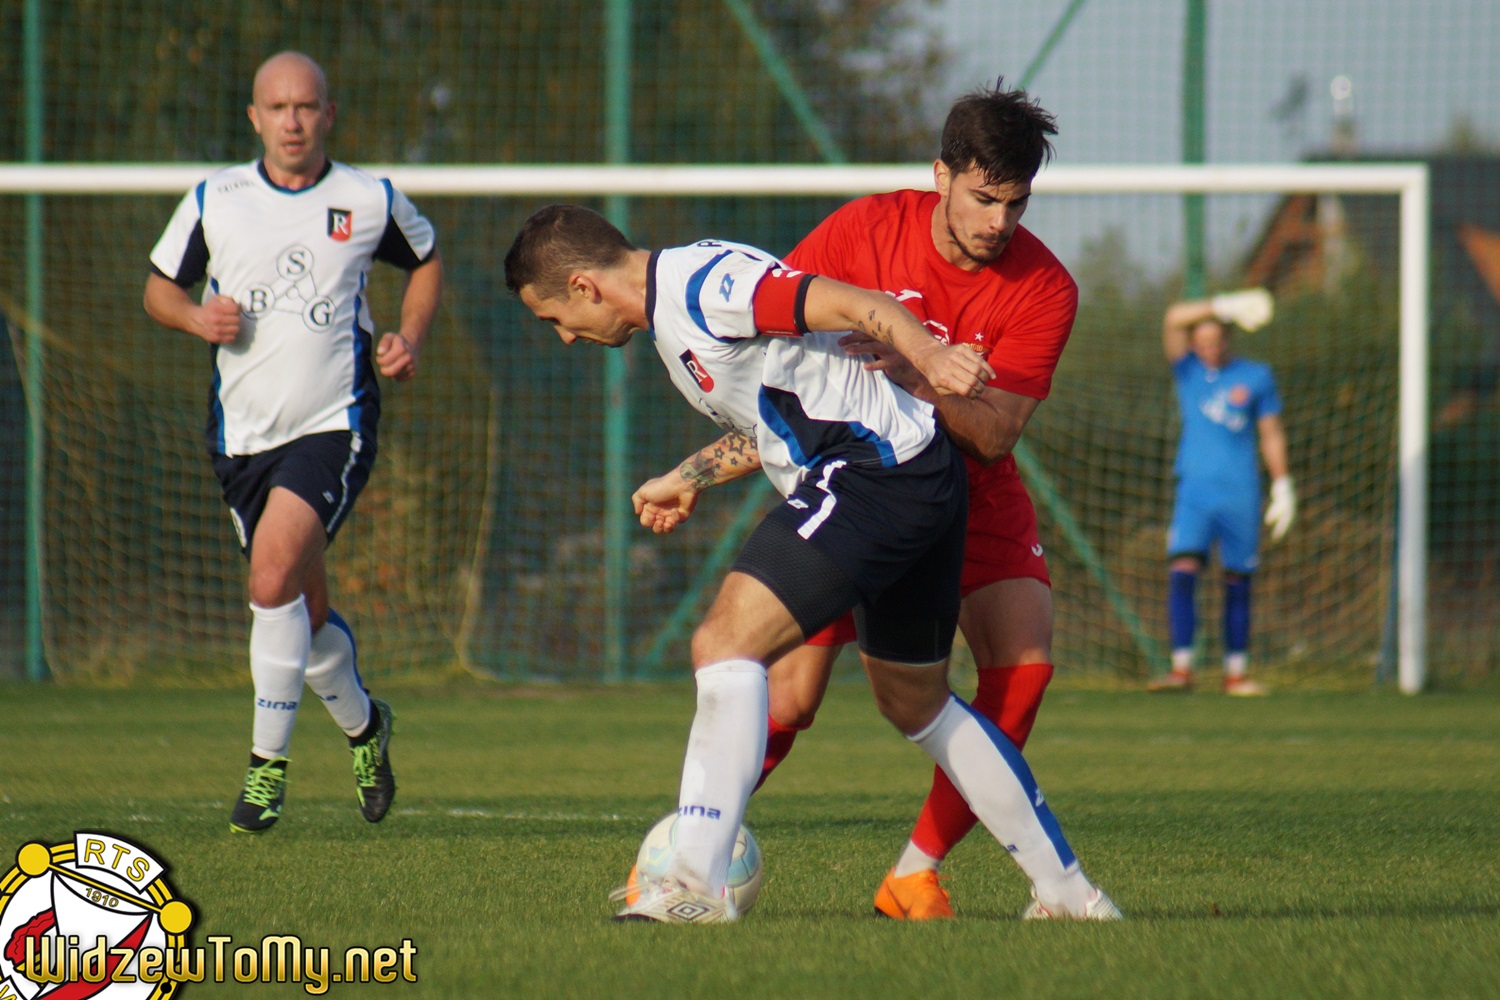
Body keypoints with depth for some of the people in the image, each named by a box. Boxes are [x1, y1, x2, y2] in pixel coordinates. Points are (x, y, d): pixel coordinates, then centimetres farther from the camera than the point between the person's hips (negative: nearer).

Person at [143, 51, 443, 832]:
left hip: (334, 424, -3)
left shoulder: (370, 202, 0)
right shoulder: (214, 200, 2)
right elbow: (160, 285, 13)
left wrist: (410, 339, 2)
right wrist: (198, 318, -9)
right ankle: (363, 724, 41)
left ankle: (268, 761, -14)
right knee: (306, 613, 13)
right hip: (244, 431, 3)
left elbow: (425, 260, 19)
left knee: (274, 578, -23)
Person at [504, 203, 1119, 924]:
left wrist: (925, 353, -41)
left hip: (873, 476, -11)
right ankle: (1065, 890, 28)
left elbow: (853, 307, -24)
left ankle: (696, 881, -23)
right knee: (915, 703, 22)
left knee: (725, 643, -18)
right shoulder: (671, 316, 18)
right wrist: (687, 479, 33)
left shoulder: (701, 282, -15)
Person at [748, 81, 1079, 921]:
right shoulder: (867, 230, -14)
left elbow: (994, 432, -21)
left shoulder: (1044, 290, -15)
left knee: (1024, 662, -21)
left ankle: (918, 871, -8)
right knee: (791, 694, -15)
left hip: (972, 495, 1)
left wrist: (915, 378, -37)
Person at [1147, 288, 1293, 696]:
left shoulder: (1256, 377, 7)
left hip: (1241, 494, 0)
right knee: (1182, 571, -16)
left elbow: (1271, 434, 10)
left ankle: (1235, 673, 9)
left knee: (1238, 584, 2)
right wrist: (1227, 306, -13)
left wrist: (1283, 487, 5)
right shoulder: (1188, 370, 8)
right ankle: (1181, 668, -18)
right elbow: (1174, 319, -6)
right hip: (1194, 490, 0)